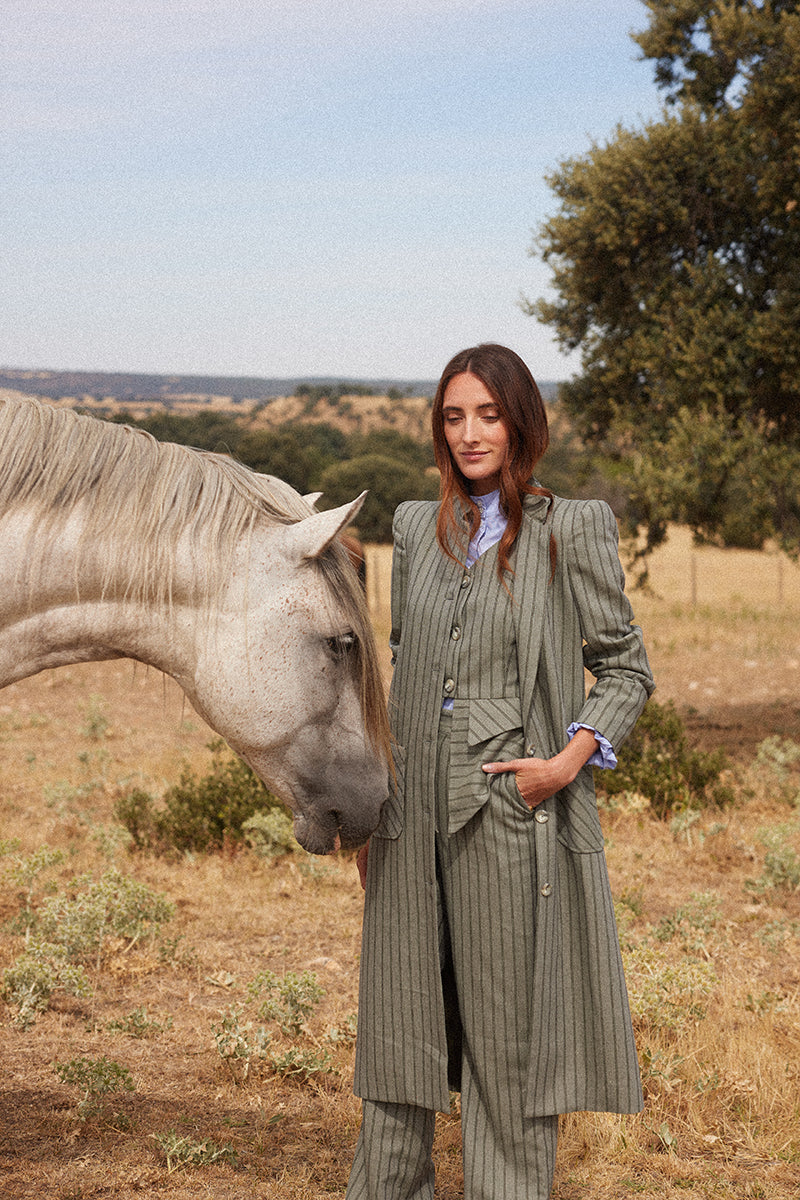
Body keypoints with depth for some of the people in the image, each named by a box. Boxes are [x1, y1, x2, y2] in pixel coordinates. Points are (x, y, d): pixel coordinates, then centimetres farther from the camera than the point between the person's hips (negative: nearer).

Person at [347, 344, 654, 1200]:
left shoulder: (571, 530, -2)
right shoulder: (416, 528, 11)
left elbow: (626, 666, 1)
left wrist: (571, 760, -15)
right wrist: (369, 809, 14)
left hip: (515, 812, -4)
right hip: (415, 811, 5)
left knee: (511, 1028, 4)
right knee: (397, 1020, 12)